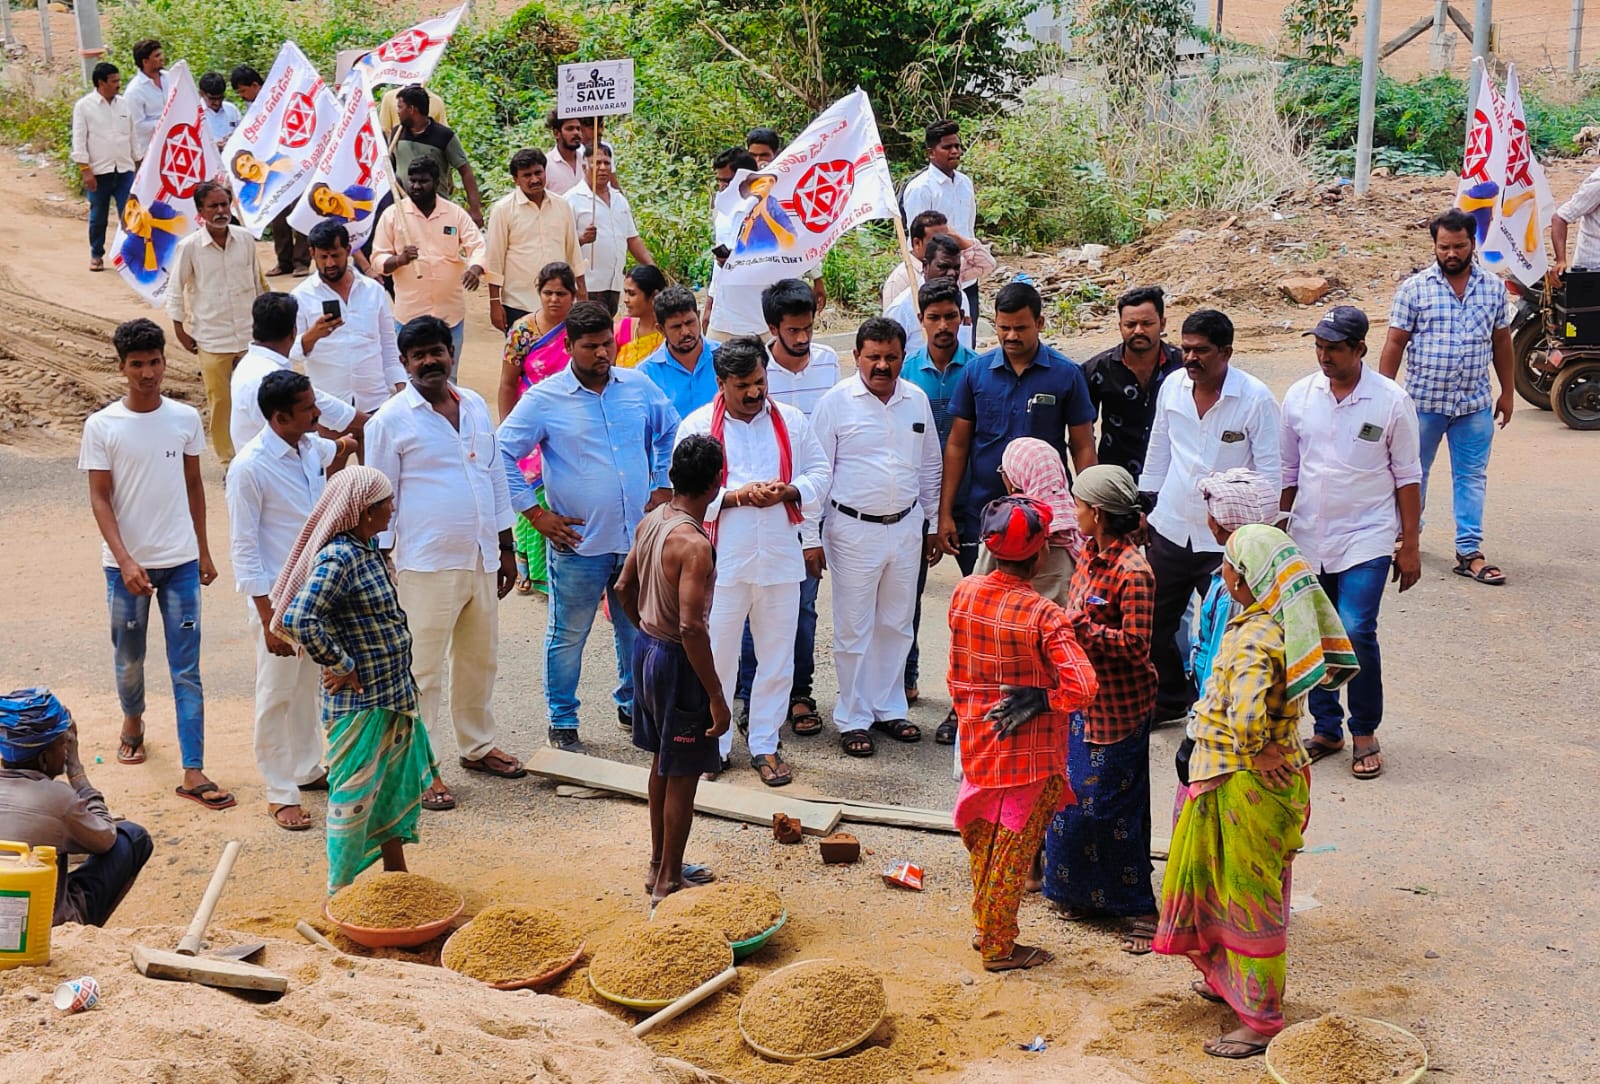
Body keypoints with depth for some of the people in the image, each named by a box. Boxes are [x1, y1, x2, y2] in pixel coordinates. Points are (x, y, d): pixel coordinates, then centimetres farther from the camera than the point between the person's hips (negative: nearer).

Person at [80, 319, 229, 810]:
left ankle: (193, 772, -1)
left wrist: (203, 550, 12)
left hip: (181, 561, 1)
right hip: (127, 563, -1)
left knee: (187, 670, -2)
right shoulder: (101, 427, -7)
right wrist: (125, 561, -16)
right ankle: (132, 722, 47)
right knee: (129, 659, 17)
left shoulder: (185, 418, 0)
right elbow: (100, 498, -7)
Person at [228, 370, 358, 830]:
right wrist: (269, 619, -18)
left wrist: (339, 460, 7)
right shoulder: (249, 468, -21)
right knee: (277, 694, 5)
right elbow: (244, 548, -18)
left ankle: (307, 768, 36)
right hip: (279, 598, -7)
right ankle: (280, 793, 16)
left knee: (308, 685, 20)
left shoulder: (313, 447, 0)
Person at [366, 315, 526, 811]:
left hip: (481, 560, 6)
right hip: (426, 566, -6)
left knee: (480, 659, 18)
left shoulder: (476, 406, 9)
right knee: (422, 671, 0)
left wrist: (506, 548, 16)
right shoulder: (390, 421, -8)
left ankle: (478, 746, 35)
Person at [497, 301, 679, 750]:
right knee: (568, 636, 7)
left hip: (638, 536, 4)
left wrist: (662, 488, 9)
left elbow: (671, 435, 19)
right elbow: (501, 455, -6)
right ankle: (562, 722, 21)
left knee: (639, 631, 15)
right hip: (578, 542, -3)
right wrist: (536, 514, -9)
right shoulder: (544, 399, -8)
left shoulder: (639, 387, 4)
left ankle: (633, 705, 35)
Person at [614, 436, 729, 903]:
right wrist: (717, 696, -23)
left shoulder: (650, 521, 1)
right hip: (677, 660, -9)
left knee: (662, 760, 22)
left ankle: (660, 865, 35)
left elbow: (624, 588, 12)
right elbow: (691, 626, -29)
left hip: (646, 648, 9)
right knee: (683, 775, 4)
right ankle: (668, 883, 14)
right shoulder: (694, 544, -25)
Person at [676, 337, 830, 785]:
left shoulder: (791, 421, 6)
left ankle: (764, 746, 21)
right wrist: (734, 496, -19)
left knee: (777, 656, 9)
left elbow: (818, 473, 9)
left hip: (780, 558, 3)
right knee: (716, 656, 5)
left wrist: (788, 491, -11)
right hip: (721, 560, -2)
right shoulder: (697, 426, -2)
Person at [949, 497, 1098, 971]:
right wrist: (1039, 701, -15)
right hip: (1030, 752, -5)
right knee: (1013, 851, 10)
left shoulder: (964, 593, -7)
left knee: (984, 841, 22)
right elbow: (1081, 687, -31)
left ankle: (984, 928, 37)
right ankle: (999, 947, 22)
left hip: (978, 742, 5)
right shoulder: (1044, 616, -24)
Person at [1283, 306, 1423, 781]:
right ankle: (1327, 729, 23)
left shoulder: (1391, 400, -6)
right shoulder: (1299, 396, 2)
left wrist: (1410, 544, -2)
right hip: (1309, 540, 4)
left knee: (1356, 632, -14)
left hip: (1366, 539, -3)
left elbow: (1407, 475, 0)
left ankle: (1365, 733, 4)